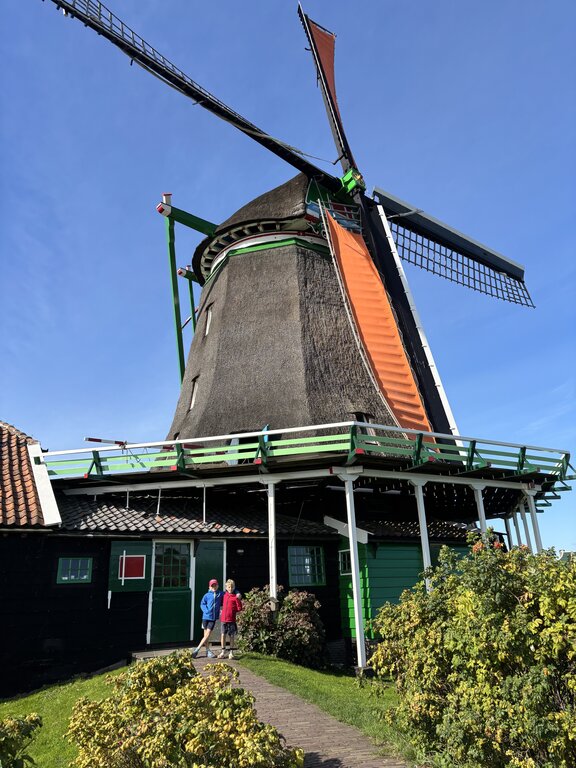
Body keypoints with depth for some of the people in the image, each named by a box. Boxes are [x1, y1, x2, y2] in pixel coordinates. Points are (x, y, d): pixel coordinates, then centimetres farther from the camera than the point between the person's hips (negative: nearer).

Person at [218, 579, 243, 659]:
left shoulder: (236, 597, -5)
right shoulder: (224, 595, 7)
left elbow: (239, 608, -5)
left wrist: (238, 599, -11)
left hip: (232, 620, -3)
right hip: (223, 619, 3)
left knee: (231, 636, 5)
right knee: (223, 635, 5)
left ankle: (231, 652, 17)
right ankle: (223, 651, 18)